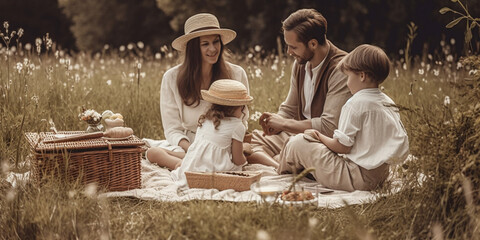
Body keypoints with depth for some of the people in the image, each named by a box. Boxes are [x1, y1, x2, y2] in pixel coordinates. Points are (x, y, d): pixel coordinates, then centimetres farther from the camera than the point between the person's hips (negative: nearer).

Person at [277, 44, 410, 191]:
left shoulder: (356, 104, -17)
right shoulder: (389, 103, 7)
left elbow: (343, 146, -18)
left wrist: (320, 136, 1)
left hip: (358, 177, -9)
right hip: (380, 175, 9)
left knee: (299, 143, 0)